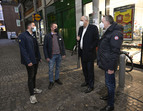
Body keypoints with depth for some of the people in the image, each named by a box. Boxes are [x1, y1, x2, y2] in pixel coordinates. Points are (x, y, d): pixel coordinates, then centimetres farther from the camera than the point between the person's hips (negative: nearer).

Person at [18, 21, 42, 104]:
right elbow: (23, 50, -17)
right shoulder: (22, 36, -12)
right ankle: (32, 95, 15)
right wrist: (28, 61, -20)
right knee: (31, 77, 2)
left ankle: (34, 89, 36)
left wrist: (39, 57, 12)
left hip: (36, 60, 7)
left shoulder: (34, 36, 13)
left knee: (34, 75, 18)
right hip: (30, 61, -7)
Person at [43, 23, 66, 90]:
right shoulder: (47, 36, -5)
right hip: (52, 56, -3)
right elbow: (45, 47, -5)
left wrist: (63, 53, 3)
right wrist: (46, 57, -10)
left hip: (59, 55, 4)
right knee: (51, 69, 3)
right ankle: (51, 82, 19)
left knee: (58, 68, 16)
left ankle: (57, 79, 33)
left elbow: (62, 45, 10)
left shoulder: (59, 36, 7)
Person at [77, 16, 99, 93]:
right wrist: (78, 39, -1)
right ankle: (86, 81, 37)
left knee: (90, 70, 2)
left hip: (89, 53, -7)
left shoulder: (93, 28, -9)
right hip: (82, 52, 7)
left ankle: (91, 86, 17)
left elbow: (96, 40, -12)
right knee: (84, 69, 17)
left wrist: (90, 49, -17)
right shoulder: (80, 28, 13)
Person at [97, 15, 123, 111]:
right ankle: (110, 96, 41)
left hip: (110, 64, -10)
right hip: (106, 63, 10)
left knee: (110, 83, 2)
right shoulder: (108, 32, 13)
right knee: (109, 82, 22)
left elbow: (115, 52, -23)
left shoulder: (116, 33, -19)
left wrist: (111, 67, -22)